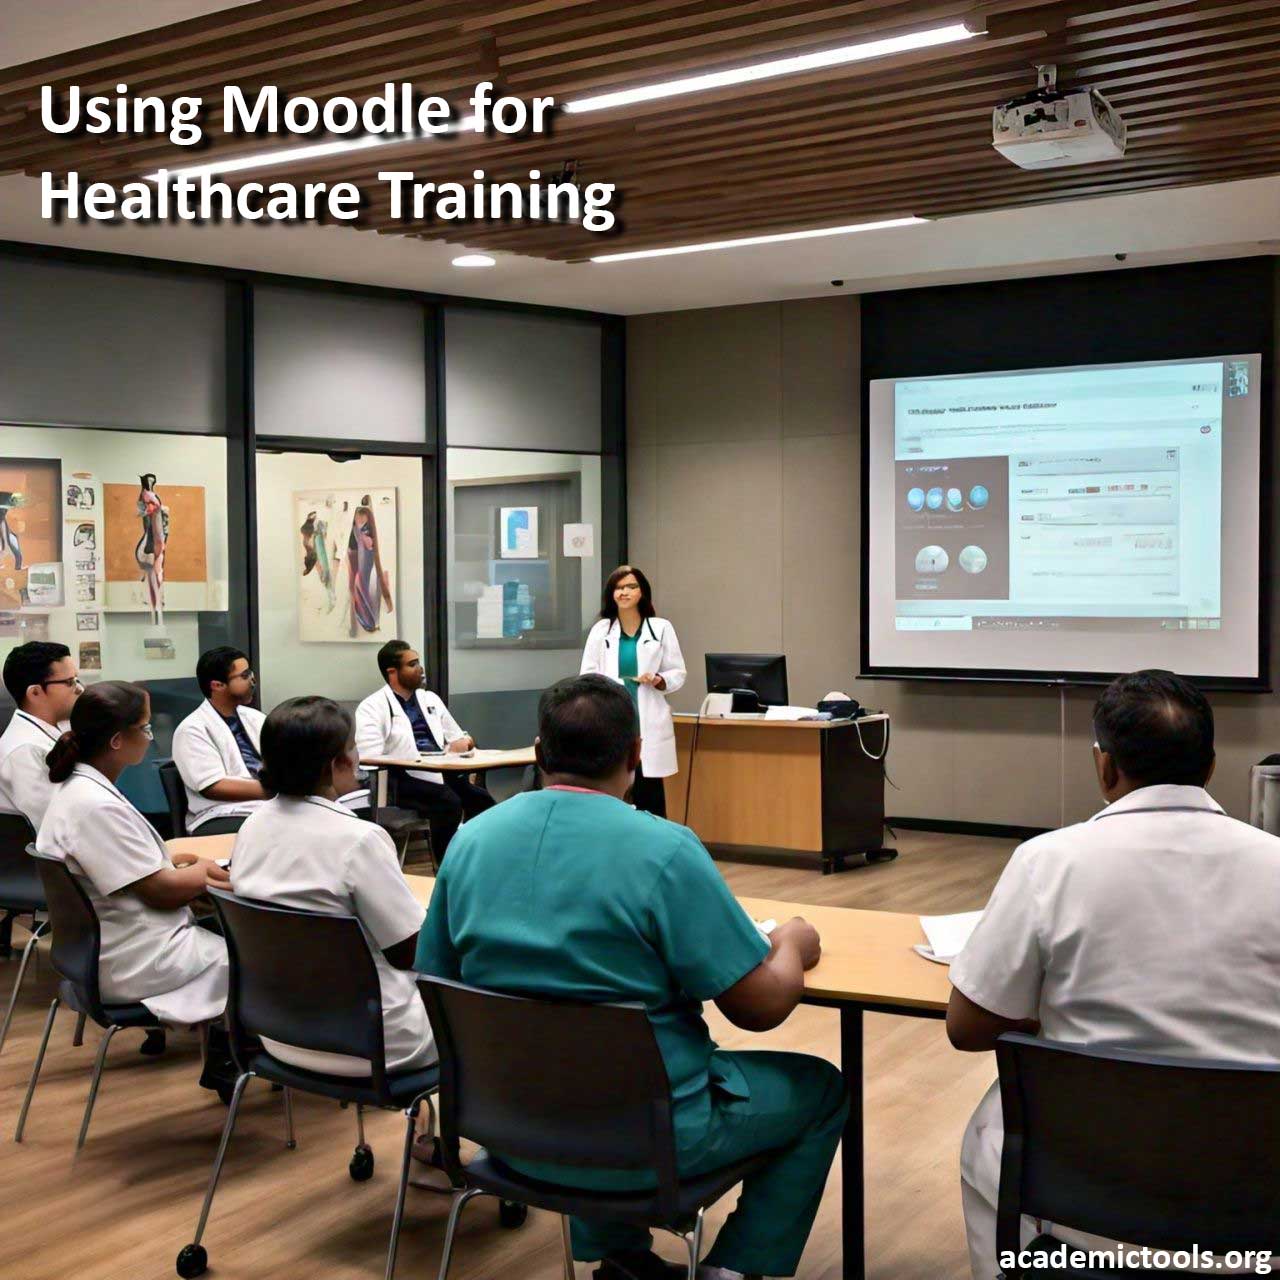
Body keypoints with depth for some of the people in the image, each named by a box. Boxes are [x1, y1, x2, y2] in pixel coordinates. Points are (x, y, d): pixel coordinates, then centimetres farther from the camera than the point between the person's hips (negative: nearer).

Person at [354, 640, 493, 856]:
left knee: (480, 798, -24)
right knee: (449, 802, -33)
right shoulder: (372, 707, 1)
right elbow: (371, 760, -11)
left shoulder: (430, 699, 21)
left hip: (441, 774, 6)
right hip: (403, 781, -5)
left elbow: (459, 738, 28)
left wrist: (463, 742, 1)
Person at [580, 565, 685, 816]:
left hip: (648, 723, -1)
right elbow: (587, 675, 6)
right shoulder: (600, 630, 7)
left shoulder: (661, 628, 4)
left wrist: (659, 681, -14)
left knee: (648, 795, 1)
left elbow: (678, 673, 6)